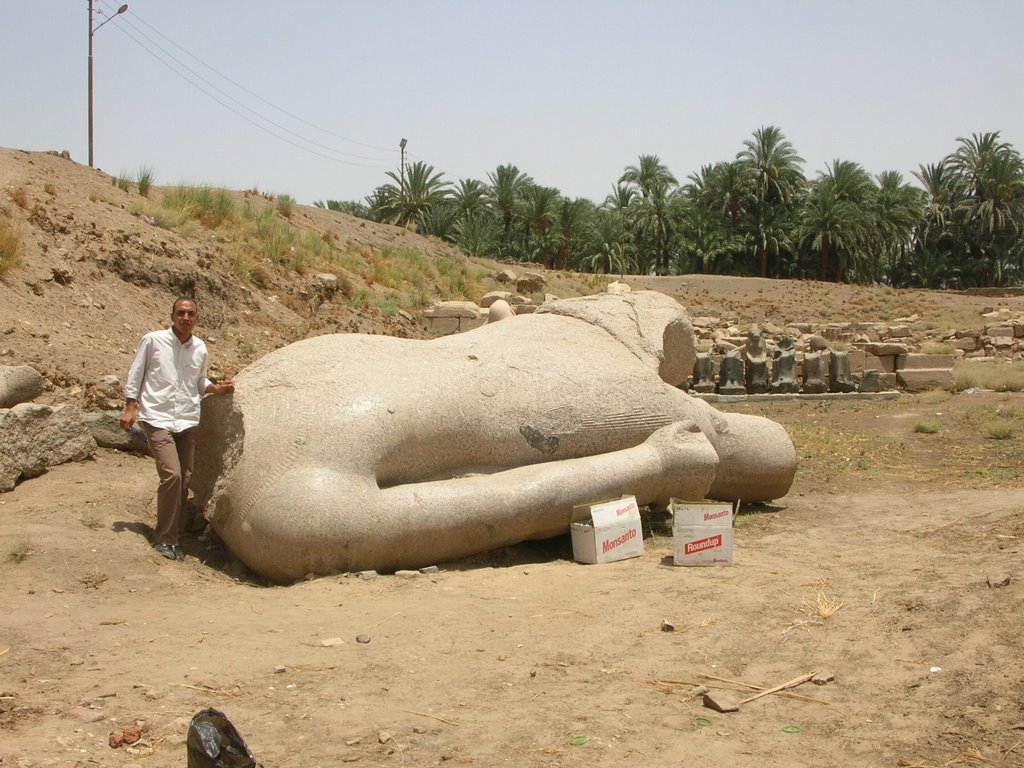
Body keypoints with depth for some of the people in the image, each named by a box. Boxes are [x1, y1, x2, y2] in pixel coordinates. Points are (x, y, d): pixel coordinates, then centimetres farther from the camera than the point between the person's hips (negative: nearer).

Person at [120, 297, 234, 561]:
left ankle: (174, 536, 18)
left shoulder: (200, 349, 9)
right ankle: (164, 538, -5)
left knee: (184, 481, 5)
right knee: (172, 474, -18)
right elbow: (135, 375, 3)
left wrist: (217, 388, 4)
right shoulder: (153, 341, -2)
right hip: (157, 418, -5)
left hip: (188, 421, 5)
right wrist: (130, 408, -3)